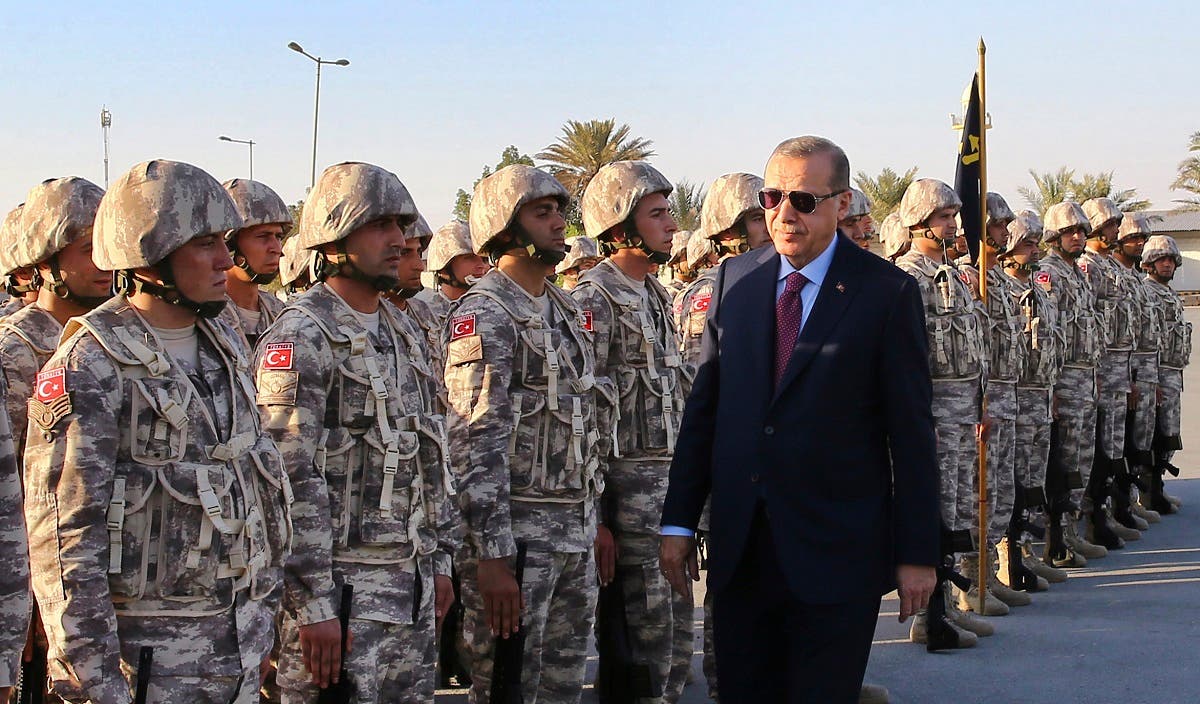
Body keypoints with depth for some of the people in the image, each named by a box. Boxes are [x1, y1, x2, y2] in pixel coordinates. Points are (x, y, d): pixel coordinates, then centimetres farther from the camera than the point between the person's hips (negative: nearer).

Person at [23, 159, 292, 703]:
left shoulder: (223, 346, 9)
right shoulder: (88, 369, -14)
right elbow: (66, 543, -17)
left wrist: (264, 616, 16)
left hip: (240, 641, 7)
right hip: (146, 649, -7)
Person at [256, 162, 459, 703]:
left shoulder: (401, 333, 14)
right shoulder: (300, 339, -13)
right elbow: (292, 482, -18)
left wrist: (439, 561, 17)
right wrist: (313, 606, -20)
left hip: (413, 582, 8)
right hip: (340, 584, -8)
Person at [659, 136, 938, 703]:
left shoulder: (887, 292, -5)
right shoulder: (735, 279, 7)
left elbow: (912, 433, -5)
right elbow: (704, 406, 9)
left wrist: (917, 553, -6)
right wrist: (679, 520, 6)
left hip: (838, 550, -4)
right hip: (739, 548, 4)